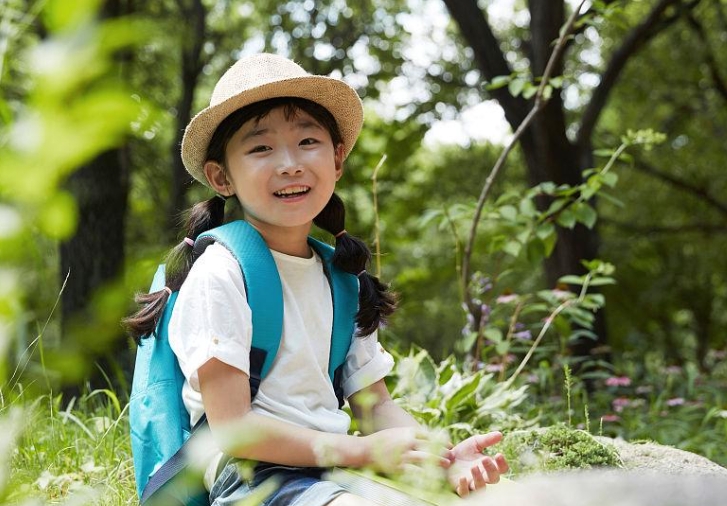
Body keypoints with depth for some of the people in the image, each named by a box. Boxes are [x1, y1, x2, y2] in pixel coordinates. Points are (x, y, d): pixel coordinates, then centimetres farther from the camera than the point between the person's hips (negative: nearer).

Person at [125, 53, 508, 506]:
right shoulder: (220, 275, -9)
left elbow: (375, 404, 14)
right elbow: (232, 428, -13)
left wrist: (444, 456, -6)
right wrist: (363, 451, -18)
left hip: (334, 469, 6)